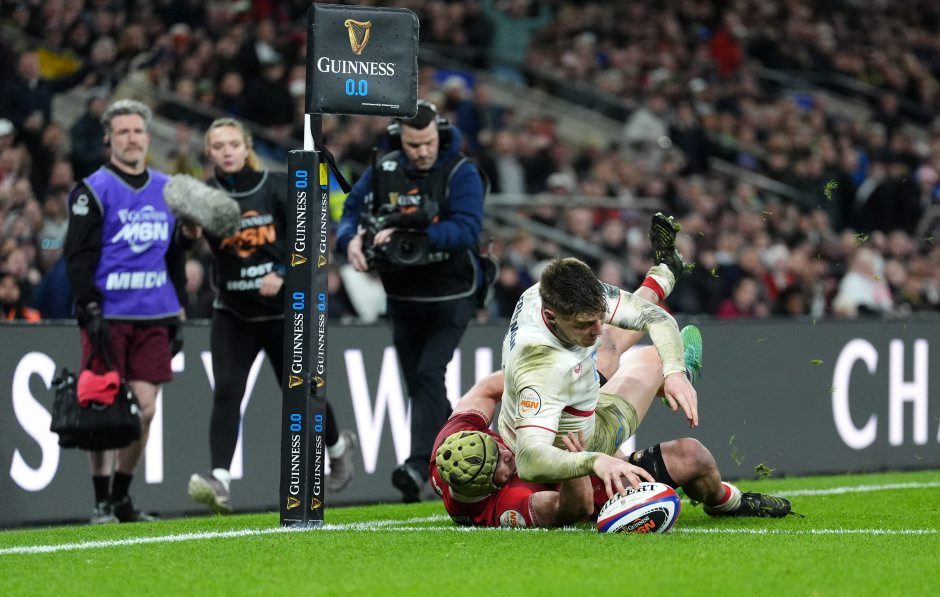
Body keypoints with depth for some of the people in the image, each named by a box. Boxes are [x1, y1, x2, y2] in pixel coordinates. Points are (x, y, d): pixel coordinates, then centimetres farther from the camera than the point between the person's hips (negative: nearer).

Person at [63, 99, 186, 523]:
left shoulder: (167, 190, 14)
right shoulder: (92, 191, -4)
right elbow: (78, 257, -8)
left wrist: (177, 310, 16)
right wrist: (91, 311, -16)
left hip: (153, 318, 5)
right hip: (108, 316, -5)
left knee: (145, 409, 3)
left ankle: (122, 498, 15)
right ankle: (102, 503, 2)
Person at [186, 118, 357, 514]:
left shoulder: (276, 186, -4)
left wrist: (282, 274, -19)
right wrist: (191, 231, -41)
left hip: (283, 309, -1)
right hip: (232, 313, 1)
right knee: (226, 391, -18)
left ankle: (337, 445, 42)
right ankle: (220, 481, -25)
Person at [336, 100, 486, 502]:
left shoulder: (461, 174, -14)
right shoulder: (383, 172, -1)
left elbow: (466, 229, -26)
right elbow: (351, 211, 2)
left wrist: (407, 236, -35)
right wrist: (351, 240, -22)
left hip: (450, 297, -5)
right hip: (402, 298, 5)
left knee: (429, 374, -20)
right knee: (418, 385, 12)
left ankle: (418, 466, -26)